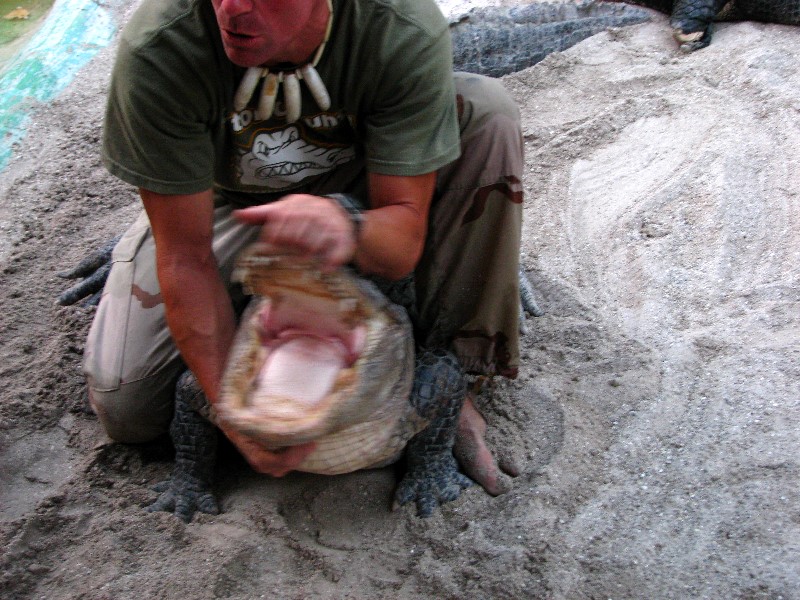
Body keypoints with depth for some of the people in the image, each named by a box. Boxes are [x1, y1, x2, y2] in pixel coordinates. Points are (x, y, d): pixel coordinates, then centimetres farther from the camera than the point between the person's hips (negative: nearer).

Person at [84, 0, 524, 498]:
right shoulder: (156, 51, -34)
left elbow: (405, 239, -30)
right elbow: (185, 257, -28)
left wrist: (349, 225, -53)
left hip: (358, 189, 1)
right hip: (223, 201, 0)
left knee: (485, 109, -26)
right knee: (127, 408, -14)